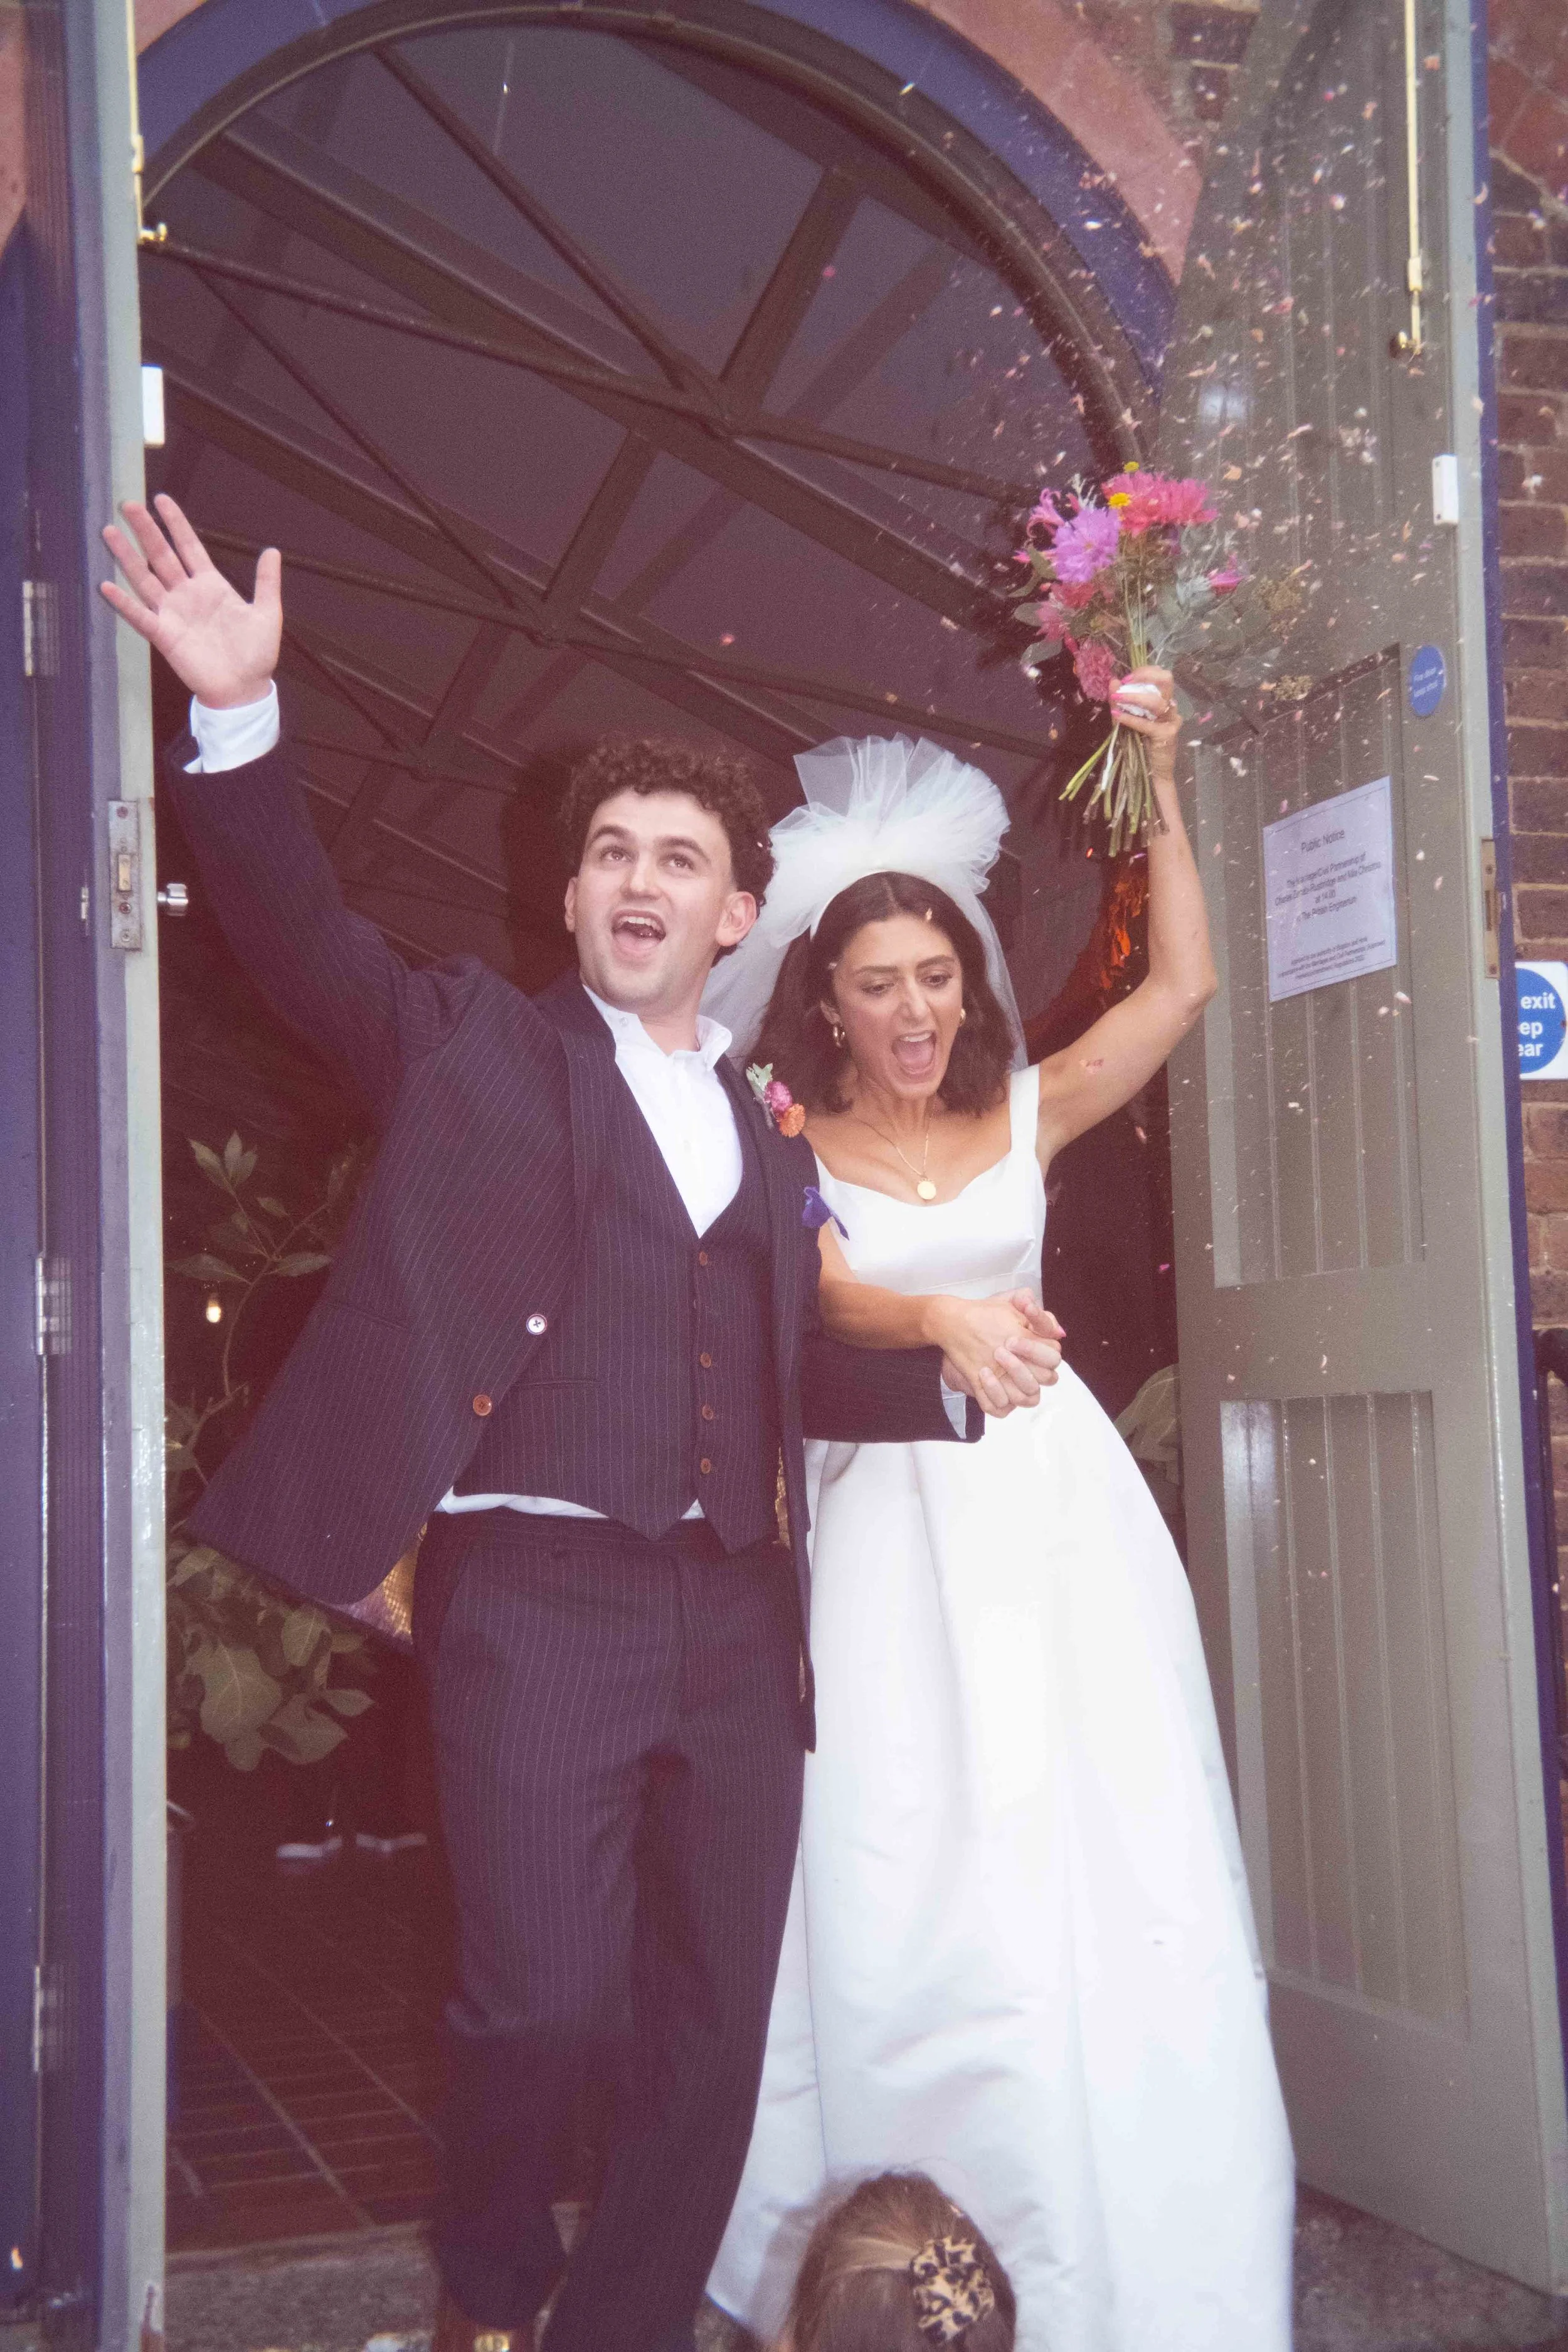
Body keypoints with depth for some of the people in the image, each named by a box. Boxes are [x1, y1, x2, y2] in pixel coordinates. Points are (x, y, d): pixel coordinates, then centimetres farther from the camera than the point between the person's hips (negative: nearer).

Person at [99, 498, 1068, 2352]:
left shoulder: (768, 1139, 20)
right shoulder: (477, 1046, 7)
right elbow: (303, 933, -8)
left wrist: (960, 1381, 8)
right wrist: (237, 712, -21)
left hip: (734, 1617, 5)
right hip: (536, 1595, -5)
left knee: (712, 2031, 8)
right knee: (544, 1996, -13)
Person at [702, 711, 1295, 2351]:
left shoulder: (1020, 1118, 10)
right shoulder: (790, 1150, 2)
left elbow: (1181, 987, 6)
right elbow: (828, 1298, -15)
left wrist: (1162, 781, 4)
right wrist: (937, 1323, -36)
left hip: (1048, 1499, 2)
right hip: (891, 1516, -2)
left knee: (1102, 1859, -2)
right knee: (900, 1872, -4)